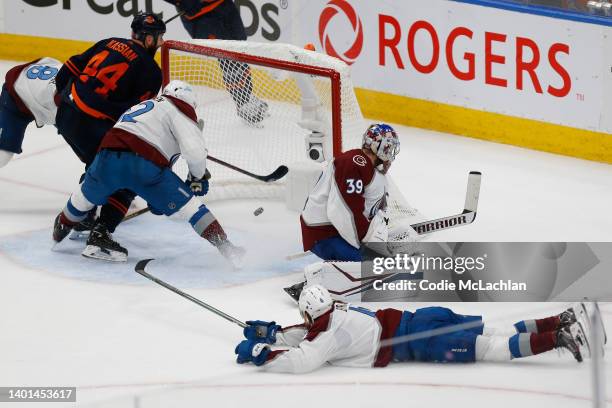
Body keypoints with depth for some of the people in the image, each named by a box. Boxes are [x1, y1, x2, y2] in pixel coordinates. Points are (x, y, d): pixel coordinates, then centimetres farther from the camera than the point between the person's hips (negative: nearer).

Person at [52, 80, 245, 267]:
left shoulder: (142, 106, 38)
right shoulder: (180, 108, 14)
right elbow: (194, 150, -2)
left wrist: (155, 198, 44)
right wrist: (197, 177, 16)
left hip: (107, 156, 6)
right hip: (144, 164, -6)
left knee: (87, 196, 35)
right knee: (188, 206, 2)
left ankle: (61, 229, 54)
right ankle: (226, 248, -6)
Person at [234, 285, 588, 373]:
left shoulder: (331, 334, -12)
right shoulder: (337, 312, 15)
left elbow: (301, 360, -24)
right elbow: (303, 337, 30)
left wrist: (261, 354, -12)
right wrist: (271, 333, 17)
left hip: (421, 343, -8)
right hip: (419, 319, 8)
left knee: (497, 349, -10)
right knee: (498, 335, 11)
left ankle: (559, 337, -16)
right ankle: (561, 322, 7)